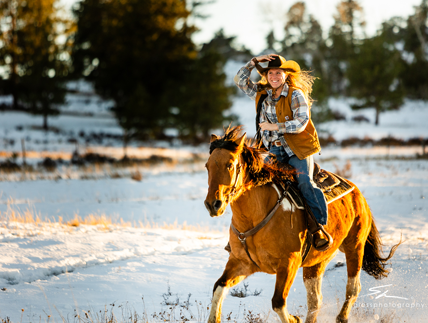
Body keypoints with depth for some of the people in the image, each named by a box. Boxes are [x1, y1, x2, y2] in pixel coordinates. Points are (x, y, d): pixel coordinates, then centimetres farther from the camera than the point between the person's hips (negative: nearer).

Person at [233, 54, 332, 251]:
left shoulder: (296, 95, -5)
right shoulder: (261, 94, 11)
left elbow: (301, 122, -14)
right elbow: (240, 80, 11)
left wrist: (275, 126, -17)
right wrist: (254, 61, 1)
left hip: (296, 149, -5)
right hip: (273, 149, 5)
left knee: (304, 183, -22)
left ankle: (319, 227, -17)